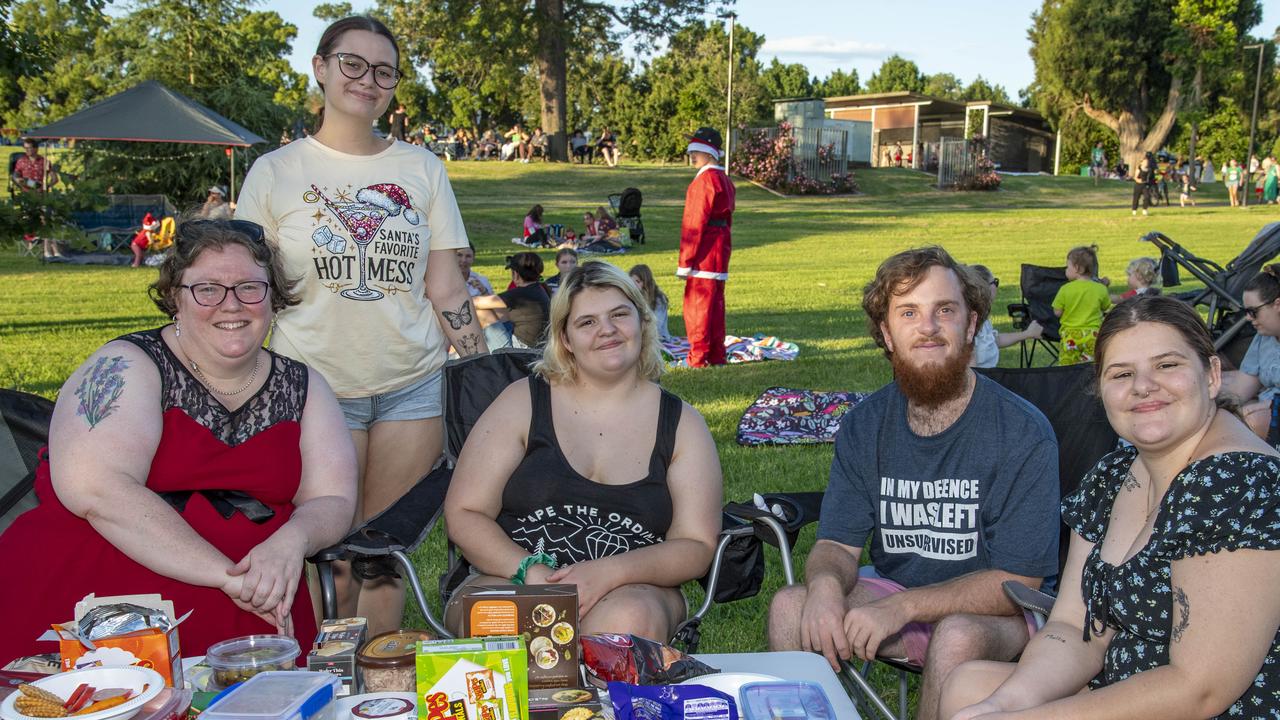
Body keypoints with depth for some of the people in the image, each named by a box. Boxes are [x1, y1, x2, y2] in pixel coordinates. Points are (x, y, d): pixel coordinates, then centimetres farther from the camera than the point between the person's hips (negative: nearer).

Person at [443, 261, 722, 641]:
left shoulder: (682, 423, 6)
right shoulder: (523, 402, 4)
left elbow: (696, 546, 1)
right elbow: (464, 515, 2)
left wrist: (610, 573, -17)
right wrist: (531, 571, -17)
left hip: (633, 587, 1)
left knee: (630, 618, -35)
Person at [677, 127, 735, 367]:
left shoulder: (704, 180, -15)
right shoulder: (725, 180, 15)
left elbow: (695, 223, -18)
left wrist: (685, 262, -17)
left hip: (704, 254, -10)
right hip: (720, 252, 10)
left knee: (697, 304, -3)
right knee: (715, 303, 14)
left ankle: (699, 359, 0)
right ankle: (717, 356, 20)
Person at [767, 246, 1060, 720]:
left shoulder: (1024, 434, -16)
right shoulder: (864, 426, -1)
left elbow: (1017, 582, -17)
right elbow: (837, 544, -2)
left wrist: (901, 607, -27)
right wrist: (826, 581, -27)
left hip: (989, 613, -3)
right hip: (892, 589, 4)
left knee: (957, 638, -35)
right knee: (791, 606, -21)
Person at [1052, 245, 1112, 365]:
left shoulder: (1065, 289, -11)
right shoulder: (1100, 289, -5)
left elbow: (1057, 312, -5)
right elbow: (1105, 308, 9)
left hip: (1070, 336, -1)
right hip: (1092, 335, 1)